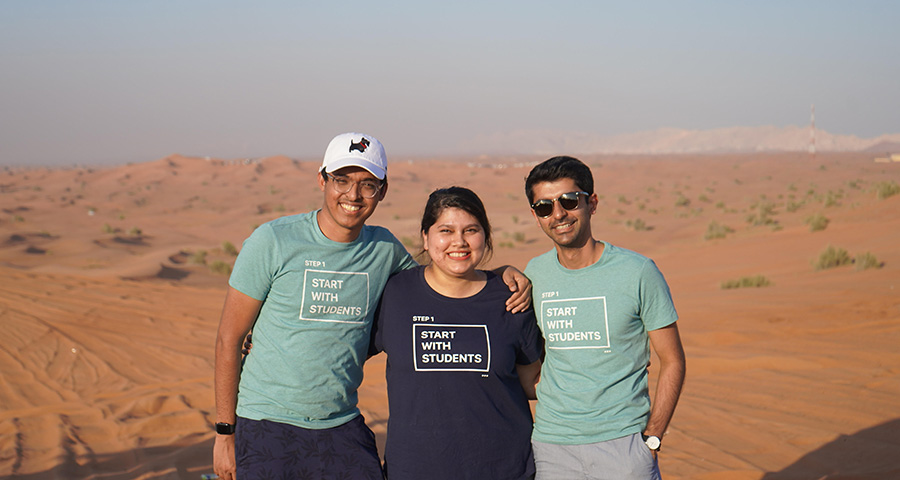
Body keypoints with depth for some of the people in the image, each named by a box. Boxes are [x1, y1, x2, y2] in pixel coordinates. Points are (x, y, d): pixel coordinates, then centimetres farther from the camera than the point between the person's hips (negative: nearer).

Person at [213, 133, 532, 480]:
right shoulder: (272, 242, -7)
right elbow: (229, 338, -3)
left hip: (343, 427, 3)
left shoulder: (384, 249, 3)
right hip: (267, 425, -3)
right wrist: (225, 432, -4)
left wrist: (503, 274, 1)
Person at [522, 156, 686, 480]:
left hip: (623, 442, -3)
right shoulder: (535, 273, 3)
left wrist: (651, 440, -7)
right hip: (551, 444, 3)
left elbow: (672, 362, -2)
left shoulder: (637, 271, -7)